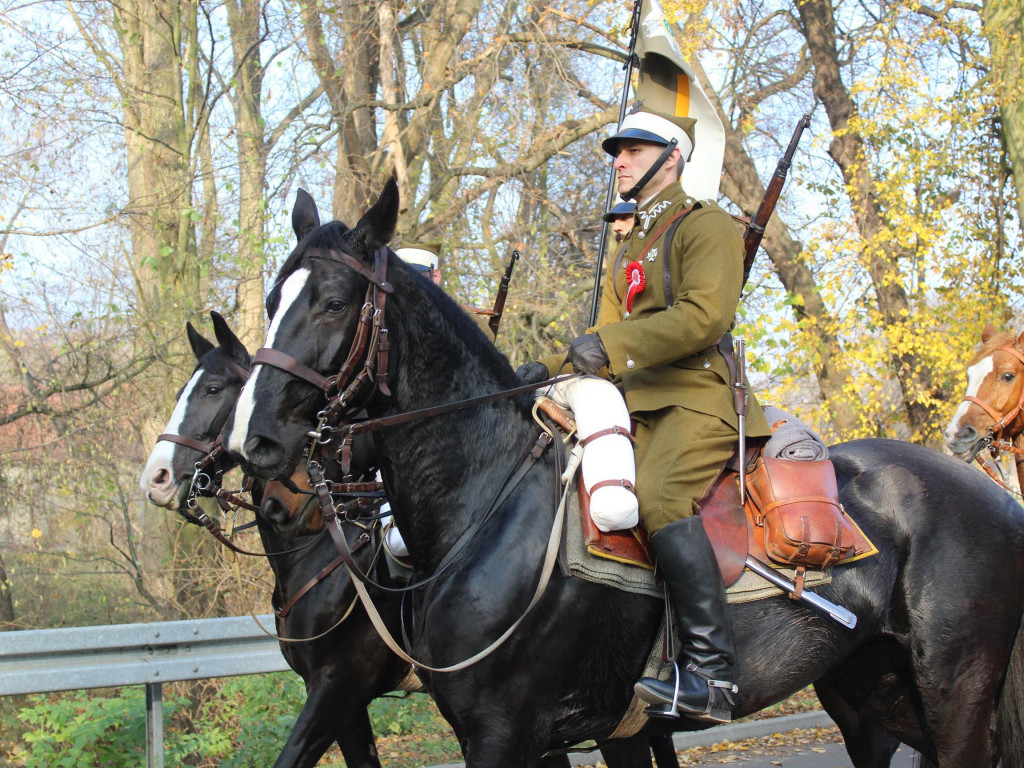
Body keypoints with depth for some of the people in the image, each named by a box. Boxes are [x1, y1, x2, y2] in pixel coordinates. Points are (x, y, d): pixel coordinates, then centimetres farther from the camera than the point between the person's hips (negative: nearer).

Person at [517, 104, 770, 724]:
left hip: (699, 396, -9)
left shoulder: (706, 225, 0)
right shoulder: (632, 249, 28)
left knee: (660, 496, -33)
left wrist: (613, 344, -23)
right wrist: (550, 369, 10)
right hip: (639, 403, 9)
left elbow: (705, 315, -16)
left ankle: (713, 672, -36)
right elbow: (610, 337, 26)